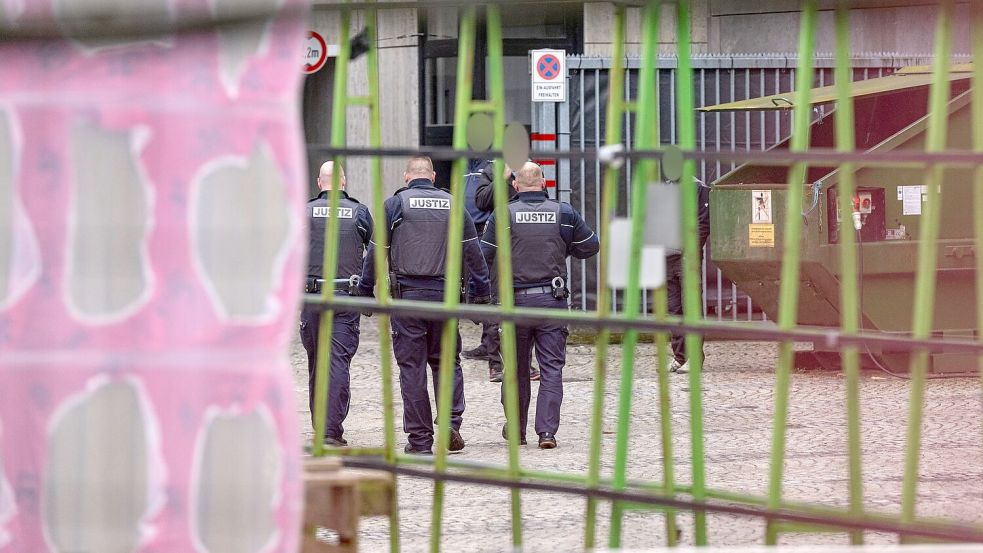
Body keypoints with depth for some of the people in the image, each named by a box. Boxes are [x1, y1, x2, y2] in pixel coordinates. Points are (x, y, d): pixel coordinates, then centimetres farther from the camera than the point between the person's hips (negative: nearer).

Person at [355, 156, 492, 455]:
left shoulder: (395, 205, -1)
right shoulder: (452, 204, 6)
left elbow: (376, 252, 0)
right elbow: (473, 252, 7)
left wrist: (364, 292, 7)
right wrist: (482, 293, 12)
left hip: (407, 293, -2)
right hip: (444, 294, 2)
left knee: (411, 366, 2)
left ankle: (419, 439, 1)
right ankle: (451, 424, -2)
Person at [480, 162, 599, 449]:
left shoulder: (504, 215, -6)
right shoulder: (564, 213, -1)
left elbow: (484, 256, -5)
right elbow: (590, 246, 10)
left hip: (516, 299, 0)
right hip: (553, 300, 1)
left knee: (516, 368, 13)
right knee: (551, 368, 1)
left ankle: (516, 429, 22)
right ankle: (547, 431, -9)